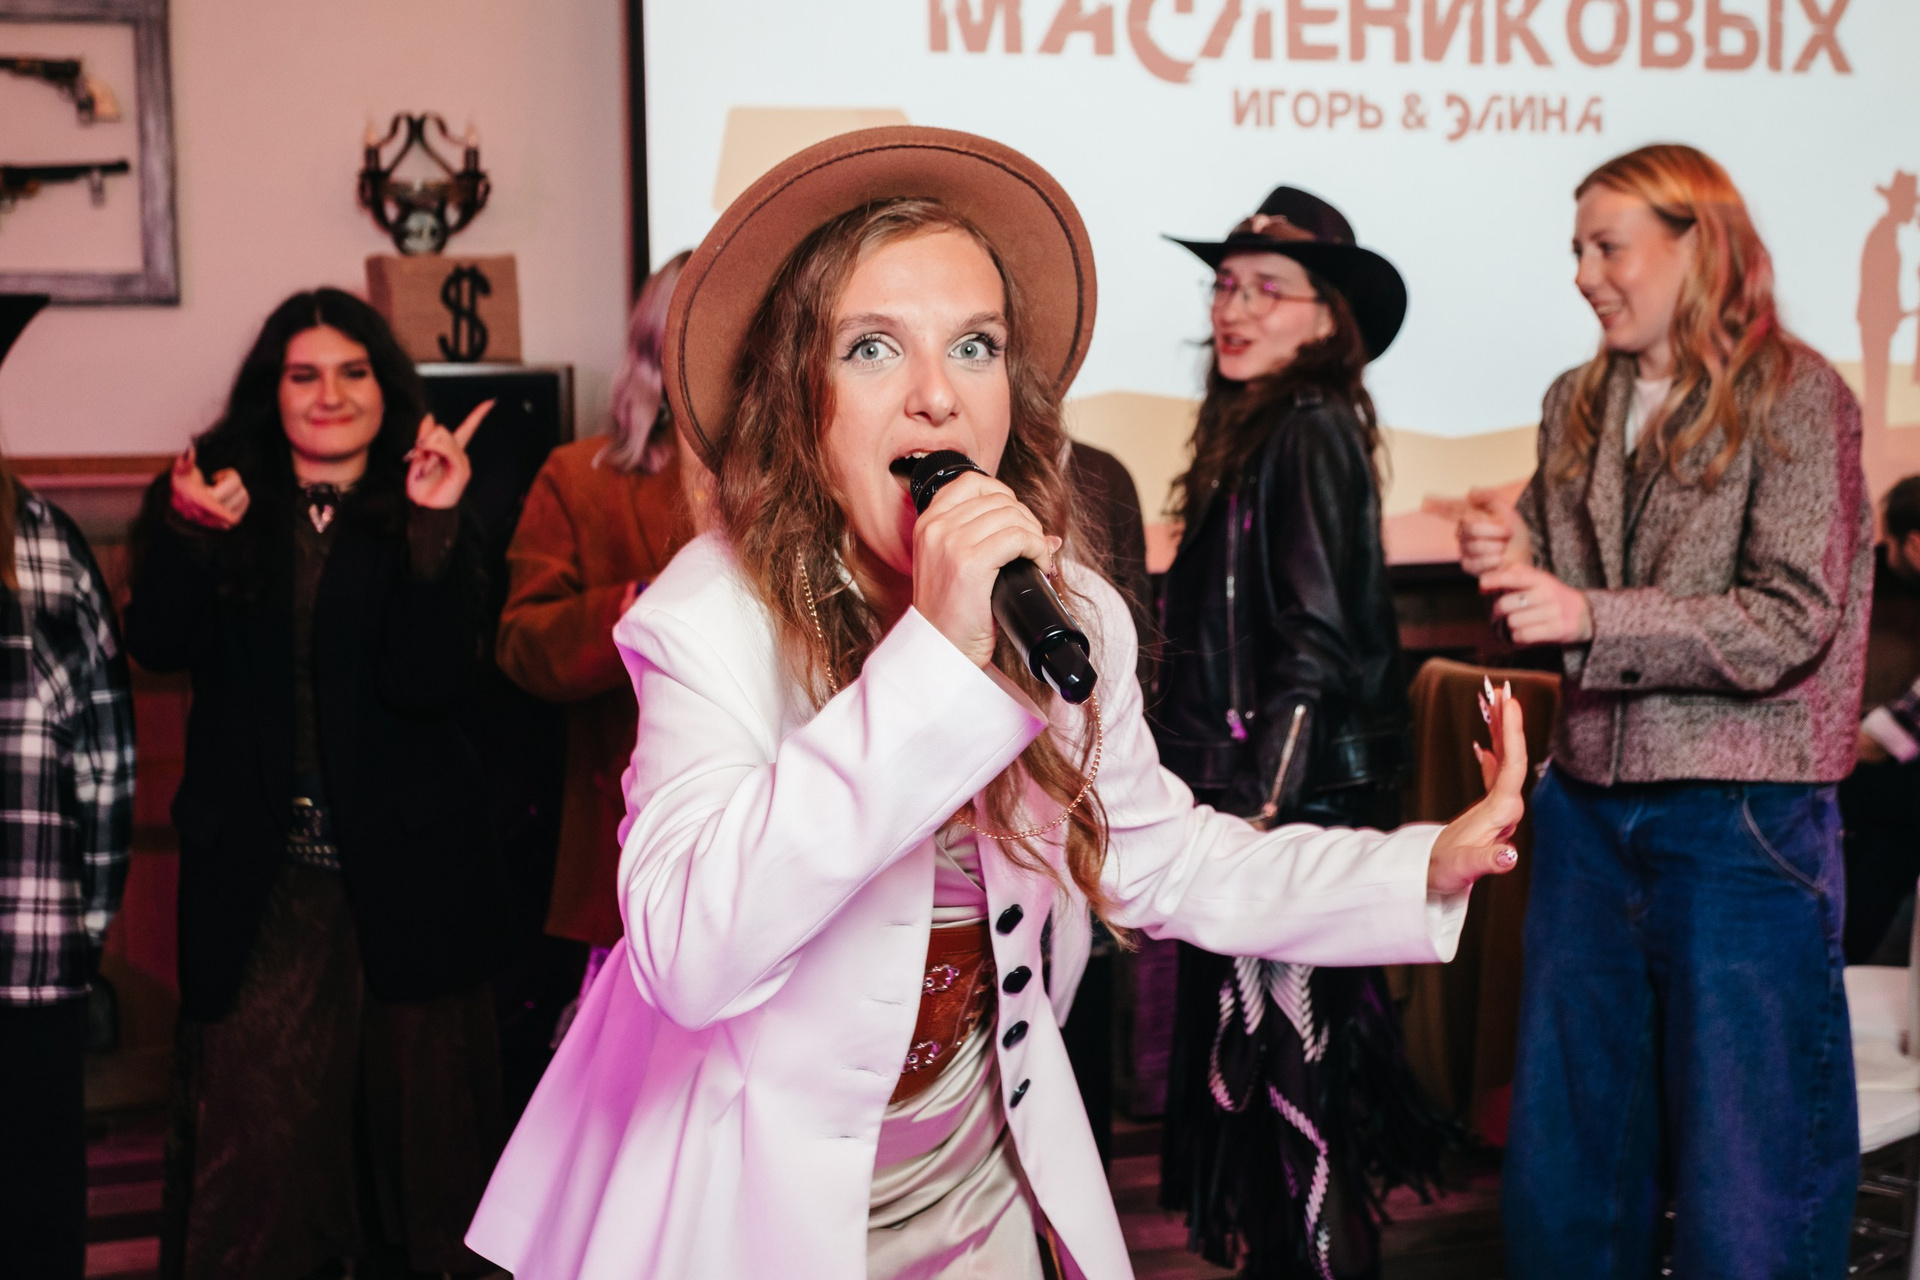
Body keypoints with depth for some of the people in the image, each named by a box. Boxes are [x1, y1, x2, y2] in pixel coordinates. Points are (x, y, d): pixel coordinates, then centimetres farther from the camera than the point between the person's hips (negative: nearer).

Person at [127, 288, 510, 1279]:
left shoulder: (425, 522, 4)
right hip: (255, 875, 0)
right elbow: (157, 645, -9)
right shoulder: (216, 502, 7)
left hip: (400, 871, 0)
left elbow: (427, 683, -11)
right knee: (254, 1114, -2)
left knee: (406, 1106, 8)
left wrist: (434, 527, -18)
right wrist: (188, 533, -26)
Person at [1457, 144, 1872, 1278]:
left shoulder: (1795, 394, -5)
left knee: (1744, 1174, 3)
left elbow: (1789, 624, -13)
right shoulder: (1578, 406, 12)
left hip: (1743, 814, -6)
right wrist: (1511, 564, -4)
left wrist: (1590, 616, -20)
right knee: (1565, 1148, 13)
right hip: (1590, 806, 6)